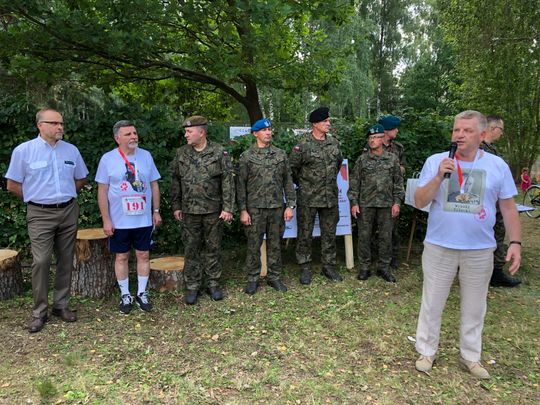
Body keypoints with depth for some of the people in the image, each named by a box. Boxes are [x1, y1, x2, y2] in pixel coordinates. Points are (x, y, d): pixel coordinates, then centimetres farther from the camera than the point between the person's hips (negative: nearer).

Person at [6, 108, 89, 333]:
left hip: (68, 211, 3)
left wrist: (66, 196, 13)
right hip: (40, 214, -3)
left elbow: (81, 179, 17)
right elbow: (12, 185, 2)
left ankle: (61, 305, 21)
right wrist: (36, 198, 7)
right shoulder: (24, 151, -4)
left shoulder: (71, 150, 4)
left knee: (66, 261, 8)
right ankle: (39, 312, 7)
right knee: (41, 262, -7)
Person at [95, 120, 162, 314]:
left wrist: (156, 211, 5)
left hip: (144, 219, 2)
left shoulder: (146, 156, 2)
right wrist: (106, 220, -7)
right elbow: (102, 191, -5)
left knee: (143, 255, 9)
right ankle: (125, 295, 25)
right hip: (119, 221, -2)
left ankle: (142, 293, 25)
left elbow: (154, 185, 7)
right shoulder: (108, 159, -6)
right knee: (121, 257, 9)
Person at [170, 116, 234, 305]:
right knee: (191, 249, 8)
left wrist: (227, 208, -11)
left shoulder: (219, 152, -4)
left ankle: (214, 284, 23)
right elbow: (175, 181, 10)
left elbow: (228, 181, -6)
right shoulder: (181, 153, 5)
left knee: (213, 248, 9)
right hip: (189, 211, 2)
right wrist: (176, 206, 6)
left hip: (213, 211, -2)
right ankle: (192, 286, 21)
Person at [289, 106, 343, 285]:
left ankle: (329, 266, 26)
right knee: (305, 234, 4)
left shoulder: (334, 142, 6)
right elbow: (292, 168, -5)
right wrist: (302, 184, 3)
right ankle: (305, 268, 17)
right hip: (308, 198, -5)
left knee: (329, 233, 12)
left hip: (330, 197, 5)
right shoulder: (302, 146, -11)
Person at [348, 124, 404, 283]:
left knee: (386, 237, 6)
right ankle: (364, 267, 16)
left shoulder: (392, 158, 5)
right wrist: (354, 202, -4)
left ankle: (384, 268, 19)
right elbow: (354, 182, 2)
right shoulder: (362, 159, 3)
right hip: (365, 204, 0)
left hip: (386, 204, 1)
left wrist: (397, 202, -1)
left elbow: (398, 182, 6)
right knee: (364, 236, 4)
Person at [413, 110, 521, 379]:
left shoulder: (497, 165, 1)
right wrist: (439, 177, -19)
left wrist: (515, 242, 0)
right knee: (432, 303, 9)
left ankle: (471, 357, 32)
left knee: (474, 307, 14)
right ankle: (426, 351, 27)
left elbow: (508, 207, 7)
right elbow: (419, 202, -6)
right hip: (439, 247, -1)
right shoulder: (435, 161, -3)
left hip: (480, 249, 2)